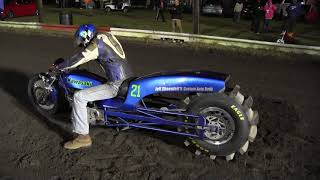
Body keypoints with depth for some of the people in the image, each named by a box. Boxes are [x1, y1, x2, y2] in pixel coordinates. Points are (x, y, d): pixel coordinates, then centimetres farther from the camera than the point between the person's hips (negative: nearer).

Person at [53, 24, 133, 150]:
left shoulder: (96, 45, -13)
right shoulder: (106, 36, 15)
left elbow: (77, 60, -12)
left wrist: (58, 66, 4)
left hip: (117, 85, -10)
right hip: (127, 79, 10)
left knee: (79, 97, -11)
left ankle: (83, 137, -6)